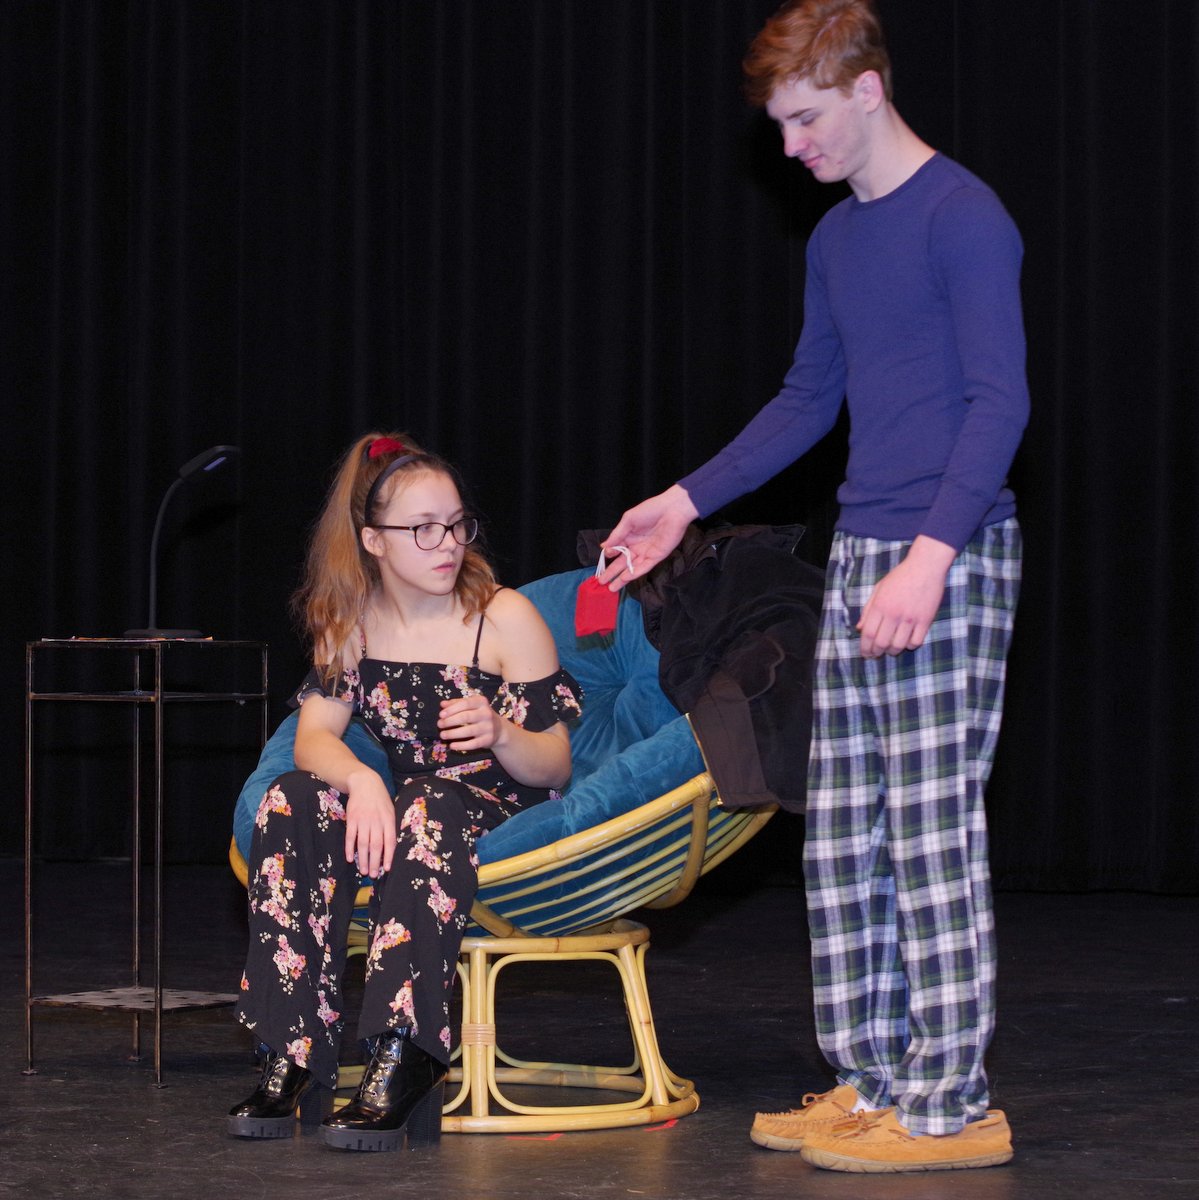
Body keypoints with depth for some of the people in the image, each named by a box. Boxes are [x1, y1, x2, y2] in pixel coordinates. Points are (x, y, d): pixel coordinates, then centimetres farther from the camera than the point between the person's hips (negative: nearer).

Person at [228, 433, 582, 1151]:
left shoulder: (506, 618, -8)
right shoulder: (349, 623, 6)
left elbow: (554, 767, -8)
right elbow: (315, 735, -5)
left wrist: (500, 737, -31)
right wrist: (360, 781, -28)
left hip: (507, 820, -4)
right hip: (404, 814, 4)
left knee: (429, 806, -37)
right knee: (291, 803, -23)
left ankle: (403, 1064, -43)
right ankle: (293, 1054, -27)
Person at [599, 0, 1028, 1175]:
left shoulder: (963, 218, -10)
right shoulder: (835, 238, 16)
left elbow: (1001, 402, -15)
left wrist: (931, 557, -24)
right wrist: (687, 501, 22)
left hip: (950, 560, -9)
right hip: (859, 554, 9)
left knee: (932, 834, -8)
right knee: (841, 840, 8)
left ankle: (952, 1106, -3)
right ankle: (873, 1083, 16)